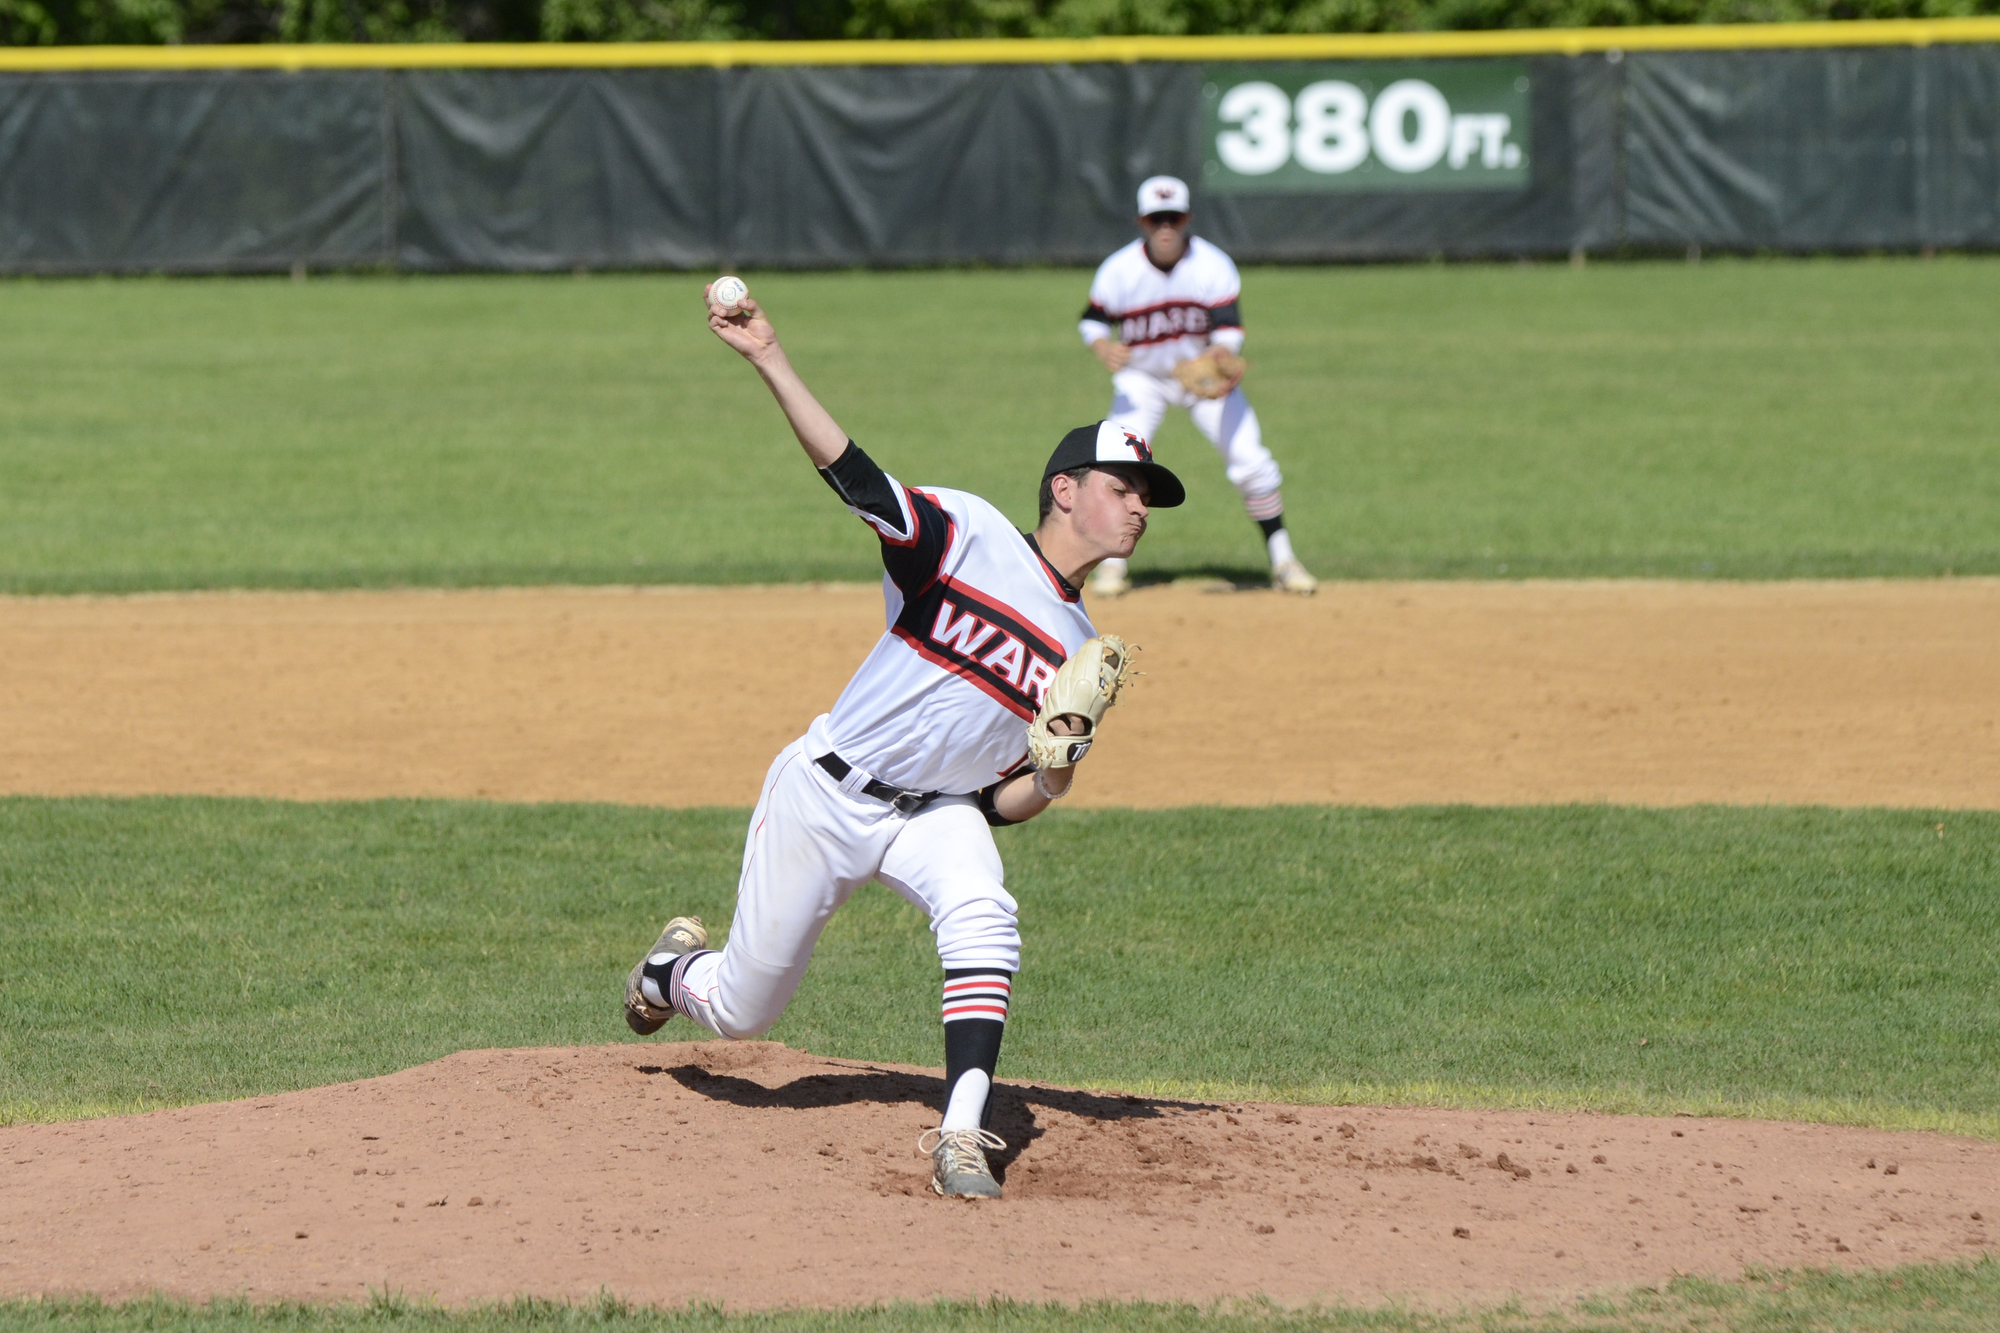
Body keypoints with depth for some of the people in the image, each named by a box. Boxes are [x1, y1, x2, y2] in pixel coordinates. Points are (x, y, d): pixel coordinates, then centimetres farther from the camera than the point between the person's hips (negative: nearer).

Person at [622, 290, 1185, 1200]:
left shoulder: (1081, 658, 3)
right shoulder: (969, 535, -11)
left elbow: (1001, 803, 5)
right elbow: (852, 475, -23)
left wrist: (1050, 782, -18)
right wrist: (770, 361, -34)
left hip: (935, 812, 4)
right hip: (827, 792, -3)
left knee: (983, 919, -31)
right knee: (739, 1011, 5)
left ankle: (961, 1139, -35)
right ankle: (677, 968, 43)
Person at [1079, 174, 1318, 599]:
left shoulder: (1213, 266, -20)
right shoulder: (1118, 271, -19)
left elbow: (1228, 329, -24)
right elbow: (1093, 320, -9)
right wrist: (1104, 348, -31)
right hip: (1141, 378, 0)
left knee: (1250, 460, -9)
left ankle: (1282, 561, 4)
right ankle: (1113, 563, 3)